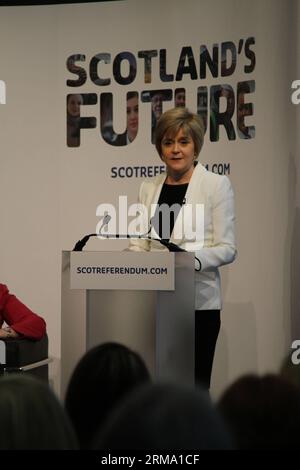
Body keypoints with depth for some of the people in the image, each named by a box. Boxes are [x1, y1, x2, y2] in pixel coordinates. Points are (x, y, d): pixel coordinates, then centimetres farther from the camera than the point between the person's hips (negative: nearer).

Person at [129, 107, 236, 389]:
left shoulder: (216, 185, -1)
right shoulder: (149, 188, 13)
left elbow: (227, 249, -5)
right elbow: (139, 244, 13)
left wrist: (192, 259, -22)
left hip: (199, 302, -4)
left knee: (194, 384, -4)